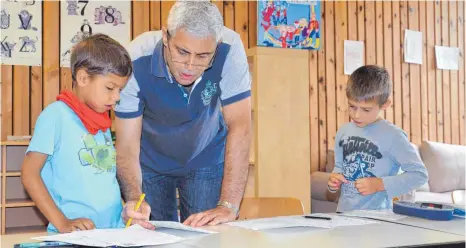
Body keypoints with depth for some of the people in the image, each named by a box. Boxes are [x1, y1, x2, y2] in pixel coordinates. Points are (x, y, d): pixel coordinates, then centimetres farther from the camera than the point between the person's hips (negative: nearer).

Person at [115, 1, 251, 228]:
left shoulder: (229, 50, -29)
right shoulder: (136, 63, -30)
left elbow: (239, 127, -31)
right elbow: (127, 145, -28)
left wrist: (228, 206, -38)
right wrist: (134, 199, -46)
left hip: (207, 159, 1)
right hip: (150, 163, 0)